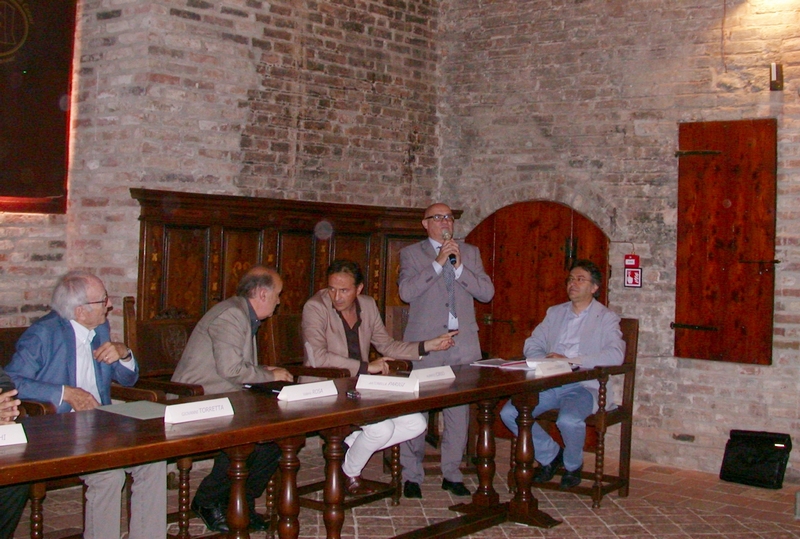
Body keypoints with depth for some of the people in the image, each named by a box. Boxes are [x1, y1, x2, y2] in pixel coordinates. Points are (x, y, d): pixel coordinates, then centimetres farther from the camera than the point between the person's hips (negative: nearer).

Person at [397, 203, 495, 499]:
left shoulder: (470, 253, 15)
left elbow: (487, 292, 4)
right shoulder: (411, 253, 7)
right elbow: (406, 292, -9)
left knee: (459, 411, 5)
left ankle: (452, 473, 16)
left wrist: (459, 267, -8)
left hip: (463, 343, 3)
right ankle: (412, 475, 9)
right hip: (424, 342, -2)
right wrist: (438, 263, -13)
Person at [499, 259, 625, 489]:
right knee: (509, 413, -16)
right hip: (549, 384, 5)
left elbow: (615, 355, -13)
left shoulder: (607, 318, 4)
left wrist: (569, 360, -18)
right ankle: (550, 455, 8)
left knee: (569, 420, -35)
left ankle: (573, 465, 0)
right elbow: (532, 343, 16)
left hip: (583, 386, -5)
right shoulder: (555, 312, 20)